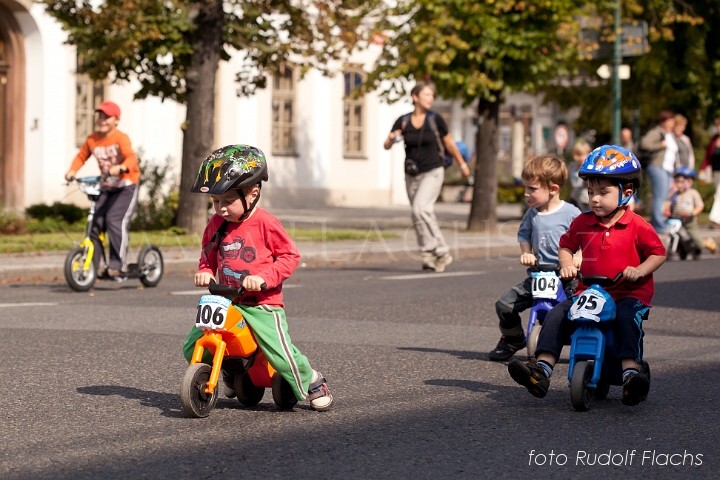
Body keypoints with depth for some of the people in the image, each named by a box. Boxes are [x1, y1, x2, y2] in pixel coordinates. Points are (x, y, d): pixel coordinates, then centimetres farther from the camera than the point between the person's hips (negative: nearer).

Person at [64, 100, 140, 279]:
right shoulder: (92, 140, 2)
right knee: (95, 223, -4)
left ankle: (118, 266, -21)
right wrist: (72, 170, -8)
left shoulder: (121, 138, -15)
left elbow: (131, 158, -28)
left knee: (115, 220, -22)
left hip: (126, 187, -6)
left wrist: (120, 167, -49)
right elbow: (81, 156, 12)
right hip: (106, 189, 6)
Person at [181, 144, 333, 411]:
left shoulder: (265, 223, -11)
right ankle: (231, 371, 24)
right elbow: (208, 257, 21)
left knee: (282, 354, -17)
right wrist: (204, 272, -2)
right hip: (226, 302, 6)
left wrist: (263, 278, -20)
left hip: (262, 304, -5)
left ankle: (313, 383, 12)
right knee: (192, 347, -3)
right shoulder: (216, 225, 6)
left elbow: (290, 255, -8)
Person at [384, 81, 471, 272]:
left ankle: (440, 251, -16)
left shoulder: (435, 119, -5)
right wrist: (391, 138, -21)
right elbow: (386, 146, 2)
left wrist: (462, 165, 15)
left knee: (420, 208, -23)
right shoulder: (403, 121, 0)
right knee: (418, 217, 7)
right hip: (412, 175, 4)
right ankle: (432, 257, 18)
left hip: (433, 172, -4)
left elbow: (450, 144, 6)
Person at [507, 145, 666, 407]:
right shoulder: (582, 223, 7)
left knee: (627, 317, -36)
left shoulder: (637, 226, -4)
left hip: (629, 293, -4)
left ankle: (631, 372, -43)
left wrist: (640, 270, -17)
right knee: (556, 315, -15)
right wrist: (567, 264, -1)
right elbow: (566, 245, 20)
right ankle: (541, 369, -21)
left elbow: (658, 252, 1)